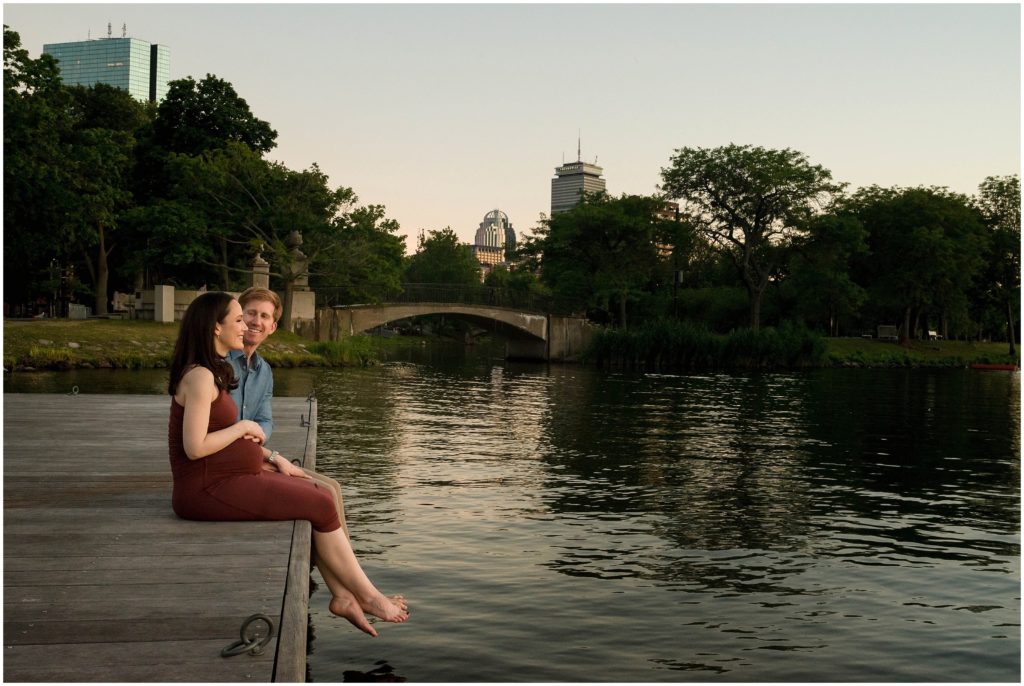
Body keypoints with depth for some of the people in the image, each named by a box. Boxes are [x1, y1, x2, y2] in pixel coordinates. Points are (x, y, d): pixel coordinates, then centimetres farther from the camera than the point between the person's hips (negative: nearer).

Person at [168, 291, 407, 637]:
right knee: (321, 506, -11)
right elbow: (195, 447, -23)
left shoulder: (211, 373, 14)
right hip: (207, 490, -10)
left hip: (226, 478, 10)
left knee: (320, 493, 3)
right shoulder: (199, 377, -17)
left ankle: (343, 595, -2)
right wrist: (244, 427, -11)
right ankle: (369, 597, 2)